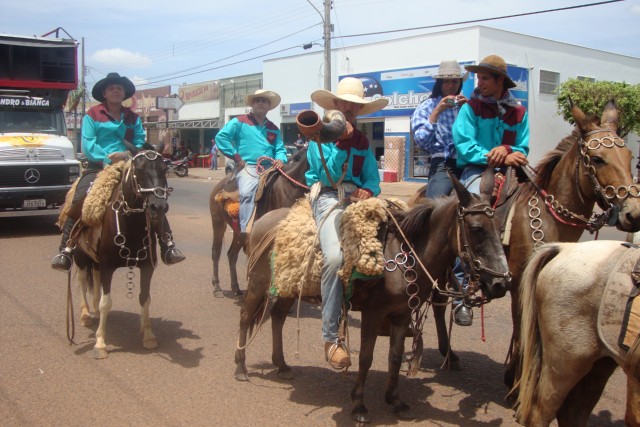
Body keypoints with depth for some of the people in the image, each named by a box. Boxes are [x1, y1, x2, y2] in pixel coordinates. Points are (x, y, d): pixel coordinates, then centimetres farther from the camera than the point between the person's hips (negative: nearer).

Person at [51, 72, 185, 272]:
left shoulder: (133, 118, 15)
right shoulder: (93, 115, 5)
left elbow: (141, 144, 8)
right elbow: (87, 145, -3)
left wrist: (127, 154, -12)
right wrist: (107, 159, -16)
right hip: (98, 167, -2)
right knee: (79, 199, -27)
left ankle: (167, 245, -14)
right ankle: (65, 250, -23)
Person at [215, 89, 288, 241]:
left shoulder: (273, 129, 21)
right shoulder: (239, 122, 6)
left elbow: (280, 148, 15)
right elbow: (220, 137, -3)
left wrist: (280, 159, -9)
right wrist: (236, 156, -8)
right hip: (247, 167, -5)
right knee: (247, 192, -32)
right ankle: (245, 231, -35)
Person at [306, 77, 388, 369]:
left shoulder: (363, 143, 21)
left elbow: (373, 181, 16)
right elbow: (327, 175, -5)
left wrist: (368, 191, -7)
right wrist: (339, 143, -9)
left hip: (357, 199, 6)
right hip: (327, 198, -5)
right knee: (334, 257, -31)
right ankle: (330, 338, -24)